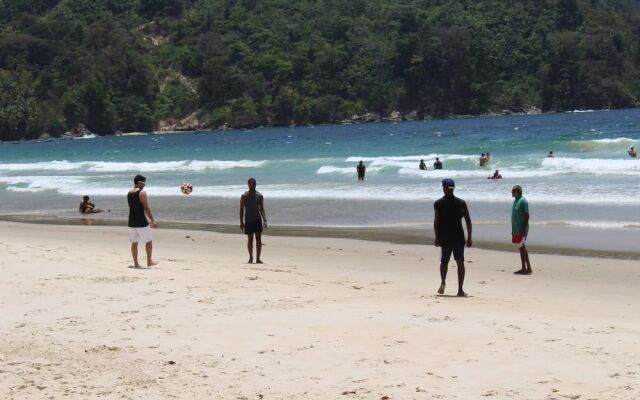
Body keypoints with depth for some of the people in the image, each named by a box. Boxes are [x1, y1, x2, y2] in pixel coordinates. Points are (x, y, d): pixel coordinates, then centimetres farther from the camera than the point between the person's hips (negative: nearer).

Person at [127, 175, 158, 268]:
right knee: (148, 241, 9)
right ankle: (149, 261, 14)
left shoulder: (129, 193, 9)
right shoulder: (142, 193, -12)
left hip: (131, 222, 6)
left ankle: (136, 263, 8)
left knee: (134, 242, 10)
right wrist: (153, 221, -10)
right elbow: (146, 208, -14)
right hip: (141, 222, -6)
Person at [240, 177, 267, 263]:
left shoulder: (259, 196, 5)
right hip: (248, 220, -1)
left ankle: (258, 258, -4)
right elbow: (241, 209, 0)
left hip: (257, 220, 1)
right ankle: (251, 257, 17)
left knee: (258, 239, -5)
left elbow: (262, 209, 6)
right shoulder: (244, 196, 0)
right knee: (250, 239, 4)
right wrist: (241, 222, -6)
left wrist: (264, 220, -6)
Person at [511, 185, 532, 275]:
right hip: (516, 229, 9)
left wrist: (524, 230, -22)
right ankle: (523, 268, 13)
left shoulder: (523, 201, -14)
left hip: (521, 229, -9)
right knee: (521, 248, 10)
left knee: (522, 247, -9)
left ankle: (528, 268, -7)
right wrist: (513, 230, 21)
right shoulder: (516, 201, 15)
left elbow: (526, 216, -18)